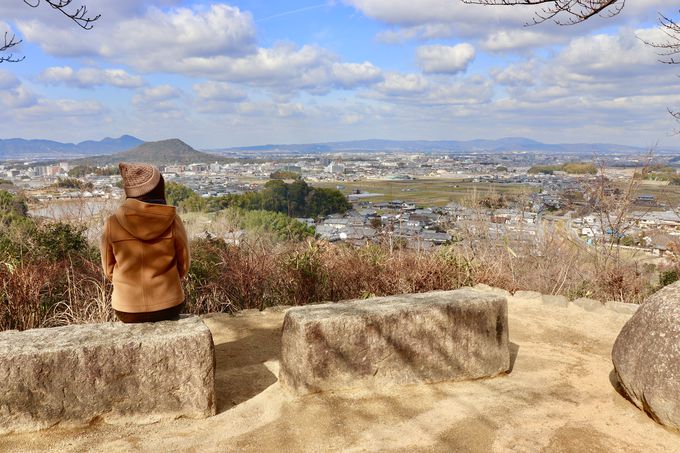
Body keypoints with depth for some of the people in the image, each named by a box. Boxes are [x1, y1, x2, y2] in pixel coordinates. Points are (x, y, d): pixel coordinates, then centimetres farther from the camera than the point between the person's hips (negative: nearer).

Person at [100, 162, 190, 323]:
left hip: (127, 311, 1)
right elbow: (183, 265, -2)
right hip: (169, 307, -1)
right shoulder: (172, 221, -13)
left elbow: (109, 270, 1)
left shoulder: (112, 224, -11)